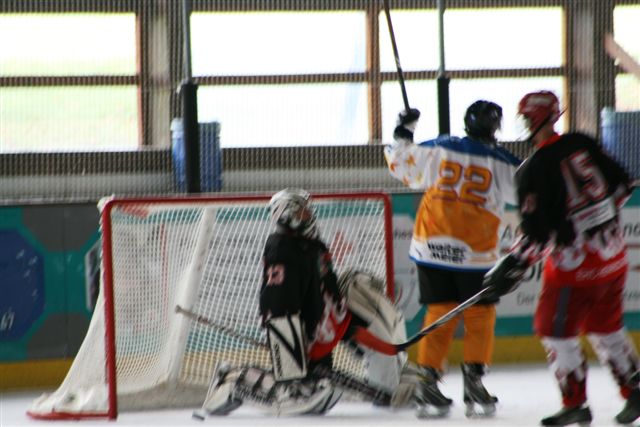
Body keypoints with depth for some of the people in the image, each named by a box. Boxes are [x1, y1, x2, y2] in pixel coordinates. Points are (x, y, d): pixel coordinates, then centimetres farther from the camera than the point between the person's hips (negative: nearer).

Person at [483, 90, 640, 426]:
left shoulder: (534, 169, -16)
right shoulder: (582, 145, 1)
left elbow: (536, 231, -18)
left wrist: (512, 266, -10)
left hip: (574, 262, -7)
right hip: (613, 254, 7)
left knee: (556, 329, 7)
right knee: (605, 326, 21)